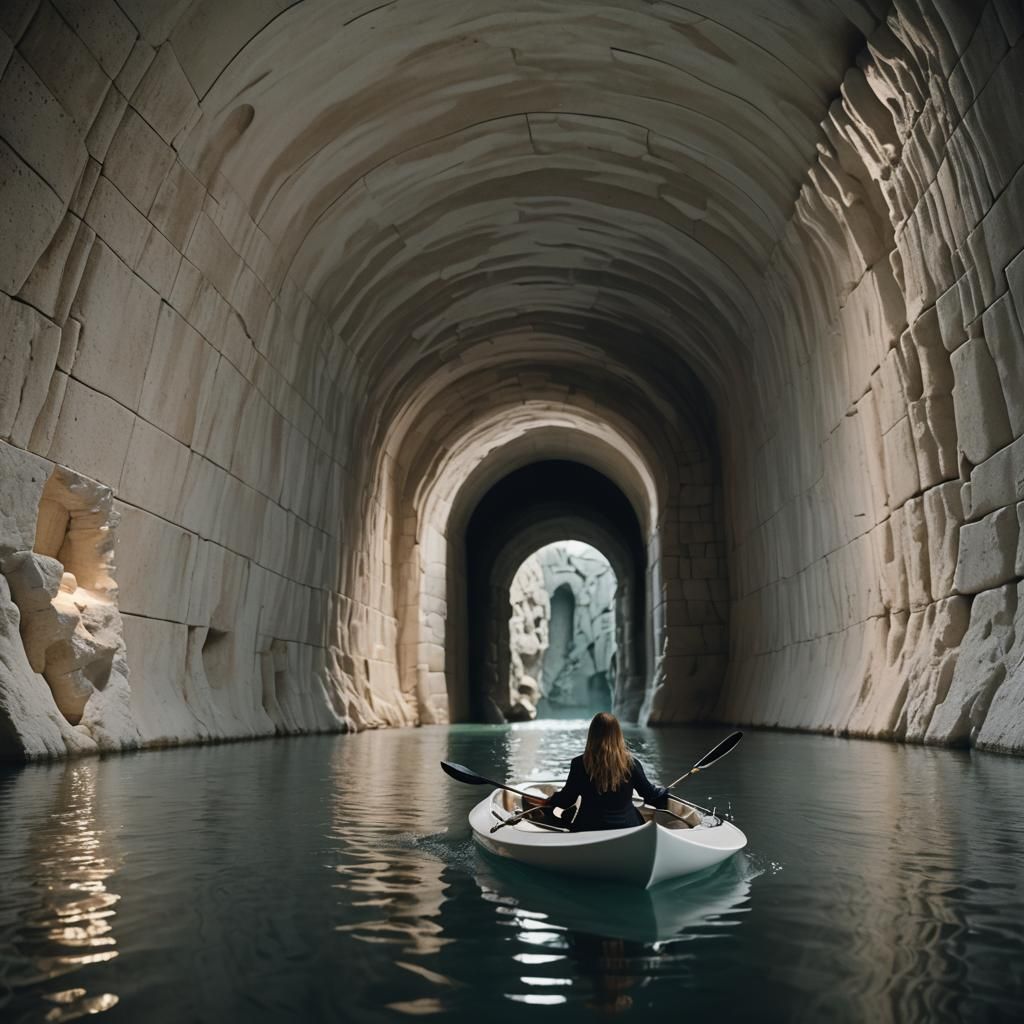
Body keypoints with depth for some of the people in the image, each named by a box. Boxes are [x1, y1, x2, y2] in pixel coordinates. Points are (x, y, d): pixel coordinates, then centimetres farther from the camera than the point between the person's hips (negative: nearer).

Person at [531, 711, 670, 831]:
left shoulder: (580, 764, -11)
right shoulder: (631, 763, -8)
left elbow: (566, 800, -1)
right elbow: (650, 794, 4)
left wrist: (549, 801, 20)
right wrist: (664, 795, 25)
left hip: (589, 829, -2)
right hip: (627, 828, 2)